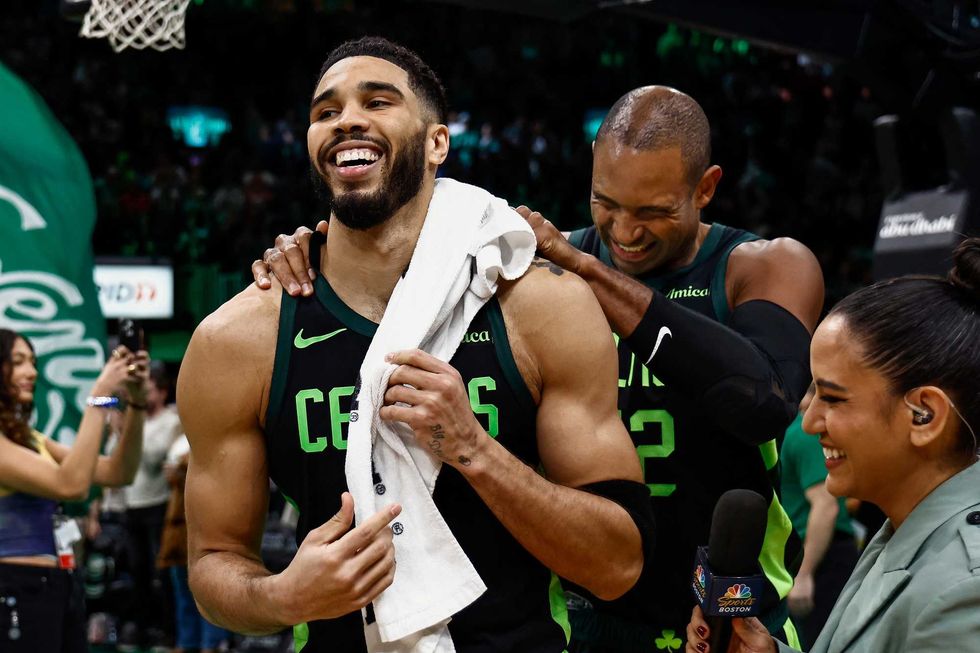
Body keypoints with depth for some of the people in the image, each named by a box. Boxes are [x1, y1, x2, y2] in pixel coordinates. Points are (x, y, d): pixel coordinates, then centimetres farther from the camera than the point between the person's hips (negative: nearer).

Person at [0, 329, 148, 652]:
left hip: (61, 588, 9)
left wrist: (135, 401, -1)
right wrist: (100, 396, -19)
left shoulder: (29, 439, 15)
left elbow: (117, 473, 12)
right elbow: (70, 485, -23)